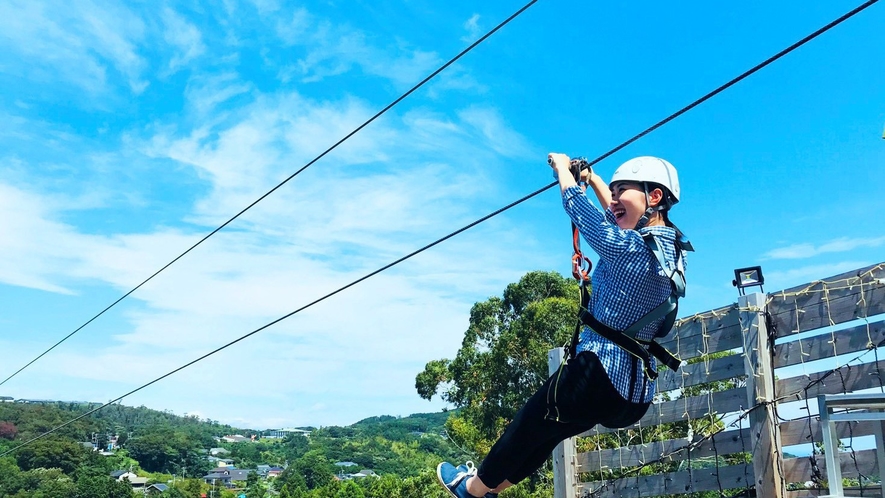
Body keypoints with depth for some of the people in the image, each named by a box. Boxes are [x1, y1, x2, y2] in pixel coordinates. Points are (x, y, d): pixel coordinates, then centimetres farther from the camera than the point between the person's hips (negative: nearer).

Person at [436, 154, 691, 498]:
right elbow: (617, 217, 22)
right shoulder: (671, 246, 4)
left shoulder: (629, 247, -21)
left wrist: (563, 167, 10)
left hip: (599, 376, -8)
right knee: (549, 431, 27)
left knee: (527, 426, 16)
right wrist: (591, 177, 29)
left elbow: (577, 206, -8)